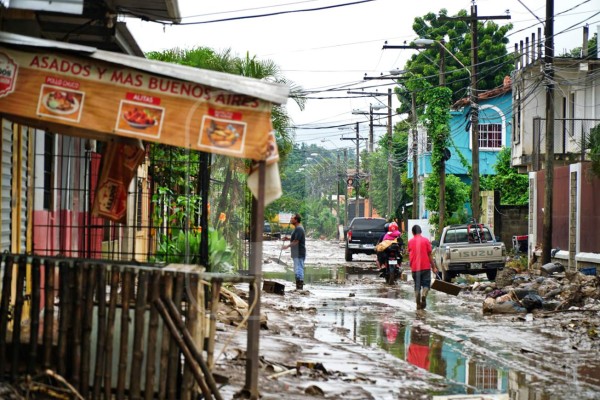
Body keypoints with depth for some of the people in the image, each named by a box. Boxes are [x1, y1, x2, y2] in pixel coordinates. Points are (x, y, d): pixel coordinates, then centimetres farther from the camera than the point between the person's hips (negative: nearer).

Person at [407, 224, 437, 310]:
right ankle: (424, 295, -24)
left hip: (415, 267, 2)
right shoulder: (426, 240, -2)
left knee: (417, 285, 10)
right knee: (426, 284, 4)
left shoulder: (410, 242, 4)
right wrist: (433, 267, 2)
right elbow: (430, 255, -2)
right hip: (425, 267, -2)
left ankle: (418, 304, 6)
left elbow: (410, 255, 9)